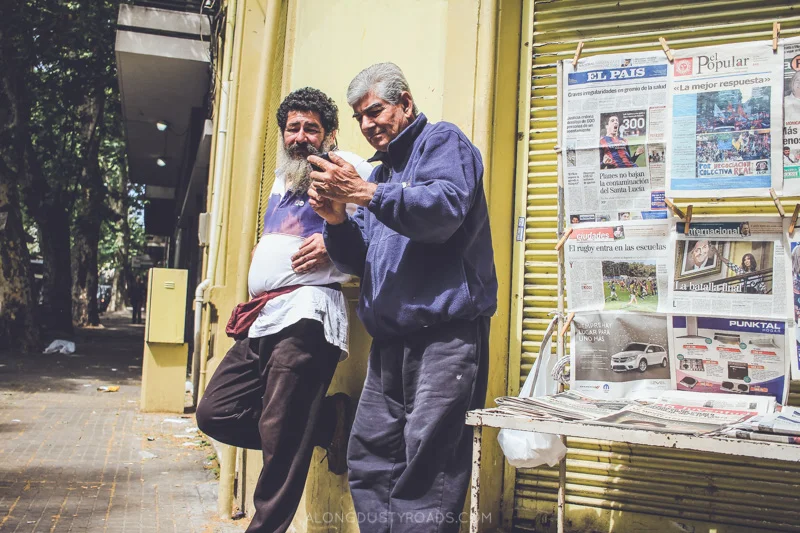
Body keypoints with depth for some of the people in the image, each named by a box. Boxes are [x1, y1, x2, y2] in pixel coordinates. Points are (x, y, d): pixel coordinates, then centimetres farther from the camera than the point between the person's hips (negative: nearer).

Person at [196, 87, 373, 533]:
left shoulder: (346, 166, 0)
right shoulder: (282, 175, 25)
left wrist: (335, 243, -18)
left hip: (306, 312, -9)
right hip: (262, 317, 9)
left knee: (281, 439, -7)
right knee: (216, 414, 7)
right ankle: (329, 421, 12)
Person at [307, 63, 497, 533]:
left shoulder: (442, 141, 2)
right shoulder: (383, 172, 24)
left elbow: (445, 208, -19)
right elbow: (359, 261, 20)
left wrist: (365, 193, -20)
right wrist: (337, 219, 0)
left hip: (445, 331, -8)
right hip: (391, 338, 8)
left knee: (428, 468, -8)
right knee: (369, 459, 10)